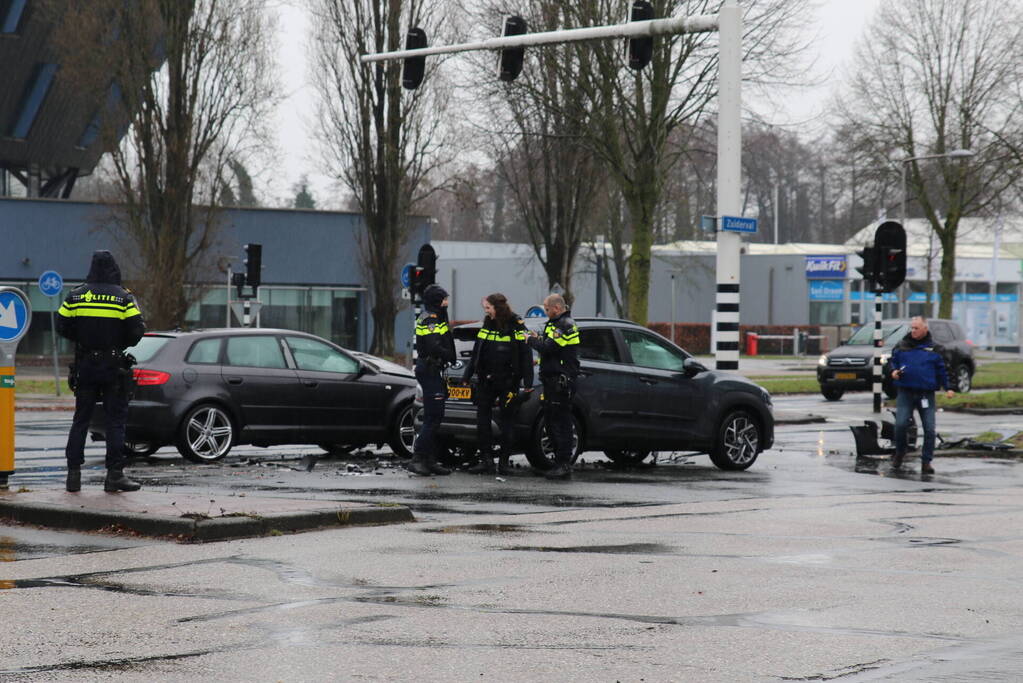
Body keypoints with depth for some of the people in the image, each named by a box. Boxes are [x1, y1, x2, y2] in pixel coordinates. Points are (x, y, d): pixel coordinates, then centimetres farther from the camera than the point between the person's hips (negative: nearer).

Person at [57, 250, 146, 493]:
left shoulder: (75, 296, 1)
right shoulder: (123, 298, -7)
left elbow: (62, 327, 3)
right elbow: (137, 330, -10)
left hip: (85, 366, 3)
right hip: (114, 368, -3)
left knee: (80, 419, 10)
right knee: (116, 420, 2)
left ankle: (73, 473, 8)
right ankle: (114, 475, -2)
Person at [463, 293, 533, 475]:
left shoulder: (516, 326, -6)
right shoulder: (487, 326, 11)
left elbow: (526, 354, -8)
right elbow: (476, 353, 16)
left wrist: (528, 382, -13)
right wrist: (467, 376, 15)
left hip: (508, 381, -5)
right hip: (486, 381, 5)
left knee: (506, 422, 2)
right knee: (482, 421, 1)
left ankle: (504, 461, 8)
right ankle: (486, 460, 4)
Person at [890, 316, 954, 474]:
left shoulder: (933, 349, 7)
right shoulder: (901, 346, 8)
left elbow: (941, 370, 12)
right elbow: (893, 361, 18)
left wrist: (947, 388, 5)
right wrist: (894, 371, -3)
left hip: (926, 394, 0)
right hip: (905, 393, 0)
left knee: (929, 429, -4)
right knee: (901, 424, -11)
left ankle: (926, 461, 6)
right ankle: (900, 452, 15)